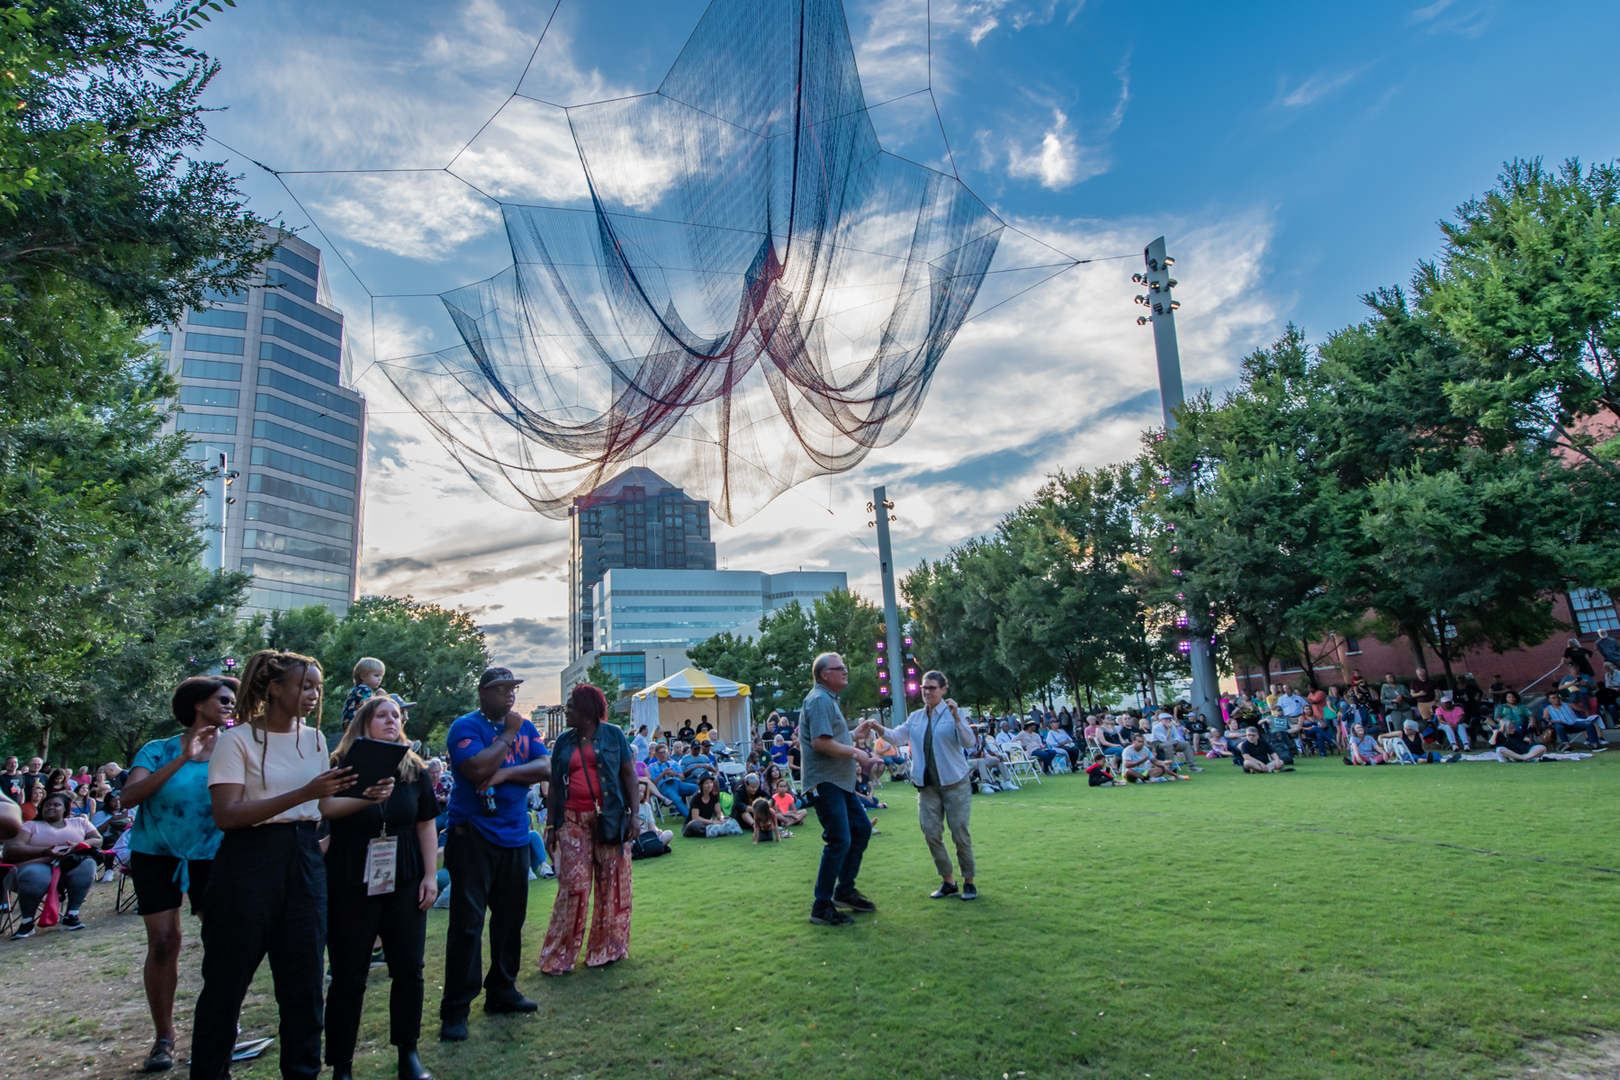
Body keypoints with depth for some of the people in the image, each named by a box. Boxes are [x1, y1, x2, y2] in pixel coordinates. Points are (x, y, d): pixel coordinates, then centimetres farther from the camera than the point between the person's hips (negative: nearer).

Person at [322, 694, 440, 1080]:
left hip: (404, 883, 3)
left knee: (408, 969, 5)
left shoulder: (414, 769, 6)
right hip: (350, 886, -3)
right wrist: (367, 796, -37)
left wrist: (431, 875, 4)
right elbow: (324, 808, -21)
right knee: (348, 978, 3)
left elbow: (426, 825, 9)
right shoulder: (341, 765, -3)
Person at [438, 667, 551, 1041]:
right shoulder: (465, 726, -7)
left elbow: (545, 768, -1)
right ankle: (454, 1010, 6)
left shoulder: (525, 727, 10)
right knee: (467, 923, -3)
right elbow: (478, 768, -23)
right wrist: (508, 734, -13)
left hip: (515, 836, 6)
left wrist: (506, 773, -15)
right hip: (473, 836, -6)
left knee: (510, 918, 13)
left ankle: (502, 992, 28)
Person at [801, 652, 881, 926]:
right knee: (839, 841, -10)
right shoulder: (819, 700, -16)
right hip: (824, 781, -11)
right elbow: (820, 742, -26)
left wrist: (853, 754, 15)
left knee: (862, 829, 15)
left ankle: (845, 890, 26)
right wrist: (855, 753, -17)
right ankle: (821, 906, 0)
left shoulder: (828, 699, 19)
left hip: (840, 780, 11)